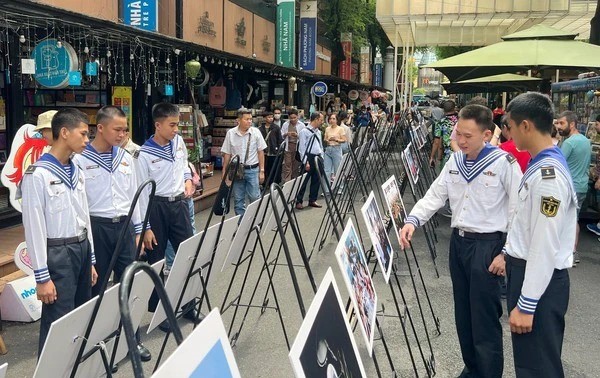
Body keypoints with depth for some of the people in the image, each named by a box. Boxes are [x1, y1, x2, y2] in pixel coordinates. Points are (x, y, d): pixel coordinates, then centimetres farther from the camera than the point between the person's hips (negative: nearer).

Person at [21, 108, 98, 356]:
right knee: (59, 324, -3)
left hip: (82, 248, 8)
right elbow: (34, 227, -15)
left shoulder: (76, 172, 8)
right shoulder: (38, 174, -15)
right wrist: (42, 277, -15)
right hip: (58, 253, -7)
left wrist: (91, 260, 16)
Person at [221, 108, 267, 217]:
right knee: (238, 199, 8)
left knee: (255, 197, -2)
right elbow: (227, 154, 5)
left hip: (252, 169, -1)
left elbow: (261, 152, 1)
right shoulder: (230, 133, 0)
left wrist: (262, 171, -1)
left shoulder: (256, 132, -2)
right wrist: (224, 172, 4)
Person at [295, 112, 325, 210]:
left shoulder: (318, 132, 15)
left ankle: (312, 200, 19)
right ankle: (299, 201, 2)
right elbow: (302, 148, -11)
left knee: (316, 180, 9)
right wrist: (306, 162, -16)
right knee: (304, 180, -5)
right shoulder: (304, 131, -8)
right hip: (309, 157, -7)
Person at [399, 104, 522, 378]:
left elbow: (519, 211, -12)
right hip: (458, 241, 7)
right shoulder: (455, 161, 7)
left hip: (487, 245, -7)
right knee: (462, 313, 17)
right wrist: (413, 221, -9)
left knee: (484, 318, -3)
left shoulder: (504, 163, -12)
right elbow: (435, 195, 8)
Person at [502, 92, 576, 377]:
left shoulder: (548, 175, -23)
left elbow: (545, 246, -24)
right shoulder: (540, 165, 8)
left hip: (539, 280, -9)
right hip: (524, 270, 10)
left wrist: (526, 305, -21)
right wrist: (508, 253, 23)